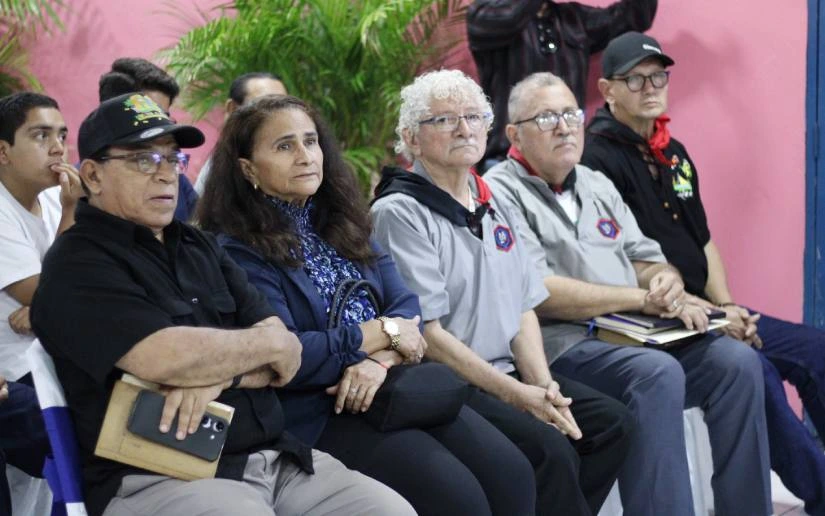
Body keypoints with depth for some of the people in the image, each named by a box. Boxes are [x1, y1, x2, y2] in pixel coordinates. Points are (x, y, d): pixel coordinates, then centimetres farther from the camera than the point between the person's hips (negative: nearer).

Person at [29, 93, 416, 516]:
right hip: (159, 475, -7)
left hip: (275, 459, 7)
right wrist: (269, 344, -4)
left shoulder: (200, 247, 18)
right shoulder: (77, 264, -4)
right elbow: (167, 358, -21)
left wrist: (218, 373, -12)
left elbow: (285, 349, 10)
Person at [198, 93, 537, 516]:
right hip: (317, 412, -7)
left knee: (512, 475, -11)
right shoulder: (237, 250, -6)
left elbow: (405, 307, 7)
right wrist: (381, 332, -9)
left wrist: (381, 360, -15)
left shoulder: (340, 223, 16)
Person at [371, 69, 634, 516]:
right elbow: (427, 333, -15)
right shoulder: (400, 213, -10)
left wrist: (542, 384, -4)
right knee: (551, 451, -25)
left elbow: (524, 308, 14)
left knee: (613, 423, -6)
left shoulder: (495, 207, 16)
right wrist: (517, 396, -16)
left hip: (507, 373, 8)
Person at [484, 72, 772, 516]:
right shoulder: (501, 192, -3)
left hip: (633, 337, 7)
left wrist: (666, 282, -6)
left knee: (737, 361, -13)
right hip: (561, 345, -7)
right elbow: (538, 293, -16)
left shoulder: (597, 184, 22)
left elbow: (648, 260, 21)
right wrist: (644, 300, -12)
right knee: (658, 374, -32)